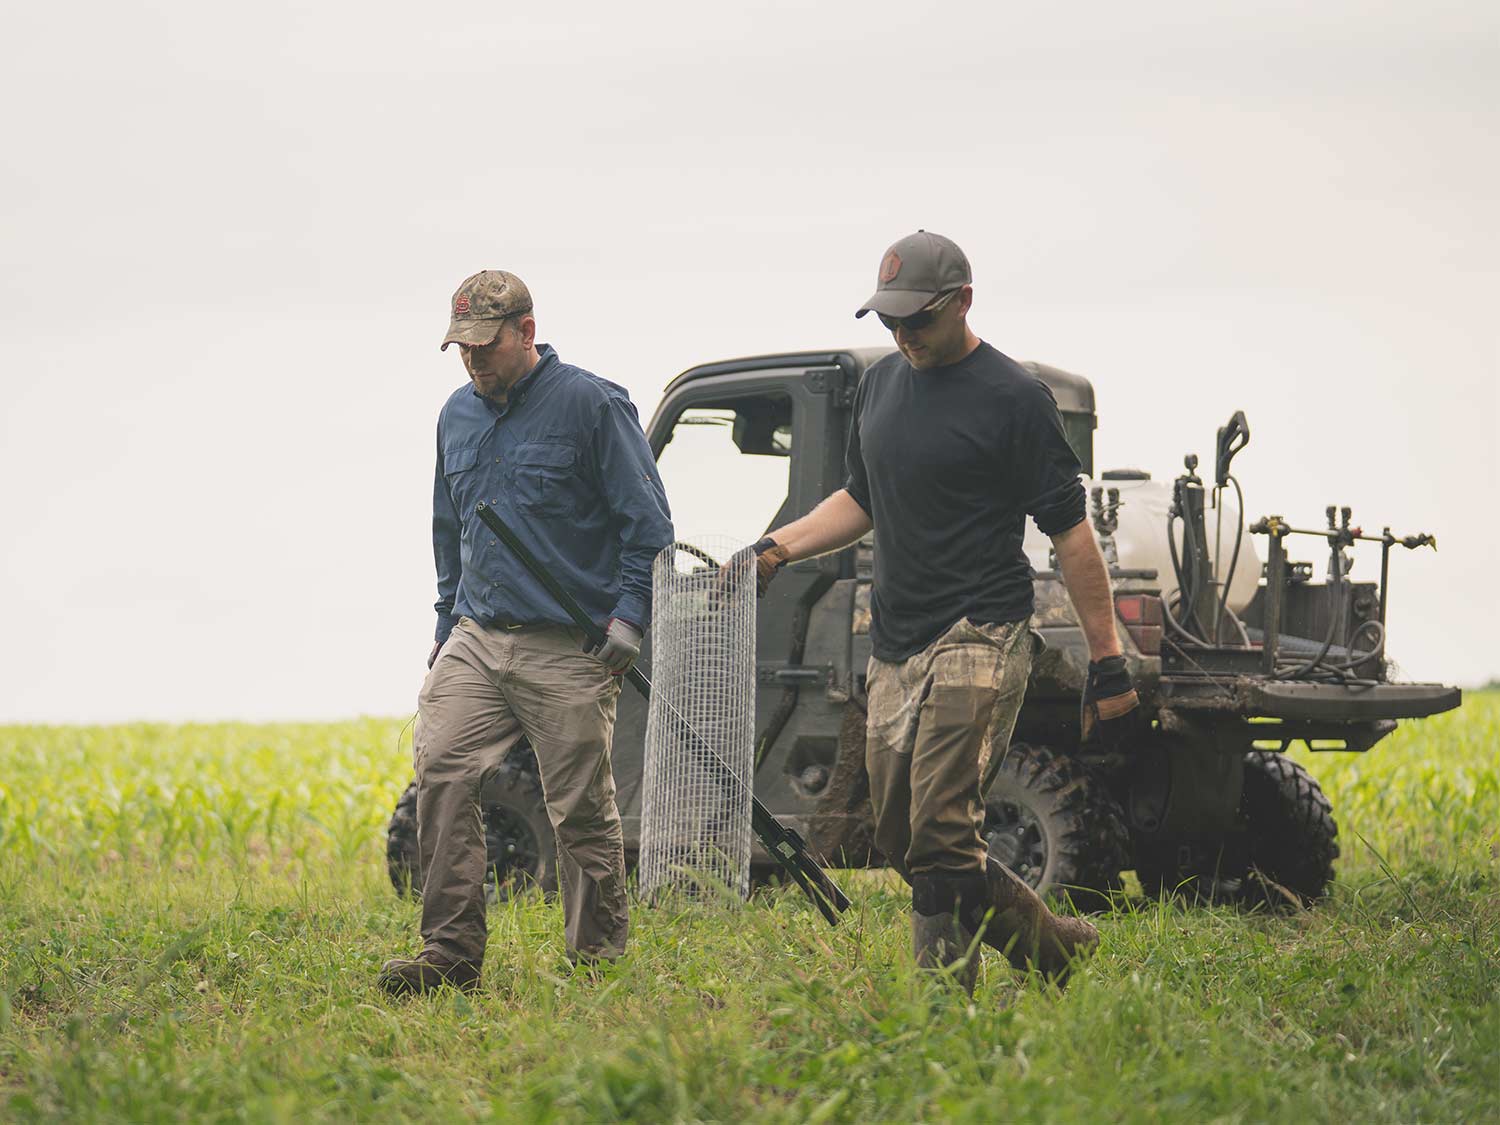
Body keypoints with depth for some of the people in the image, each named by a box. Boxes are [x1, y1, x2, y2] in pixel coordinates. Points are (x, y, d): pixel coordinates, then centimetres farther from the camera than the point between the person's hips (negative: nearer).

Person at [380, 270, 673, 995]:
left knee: (580, 807, -2)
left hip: (568, 649, -5)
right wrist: (448, 628, 23)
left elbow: (647, 522, -4)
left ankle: (599, 956, 10)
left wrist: (629, 616, -13)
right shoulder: (457, 416, 15)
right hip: (476, 642, 5)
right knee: (441, 773, -10)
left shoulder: (591, 404, -4)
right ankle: (450, 953, -7)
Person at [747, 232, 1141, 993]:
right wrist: (777, 548, 9)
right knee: (900, 839, 7)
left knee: (940, 837, -16)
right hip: (894, 646, 8)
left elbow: (1069, 531, -8)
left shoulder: (1012, 398, -8)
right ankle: (1052, 948, 17)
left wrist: (1108, 662, -11)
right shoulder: (880, 384, 13)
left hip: (978, 641, -8)